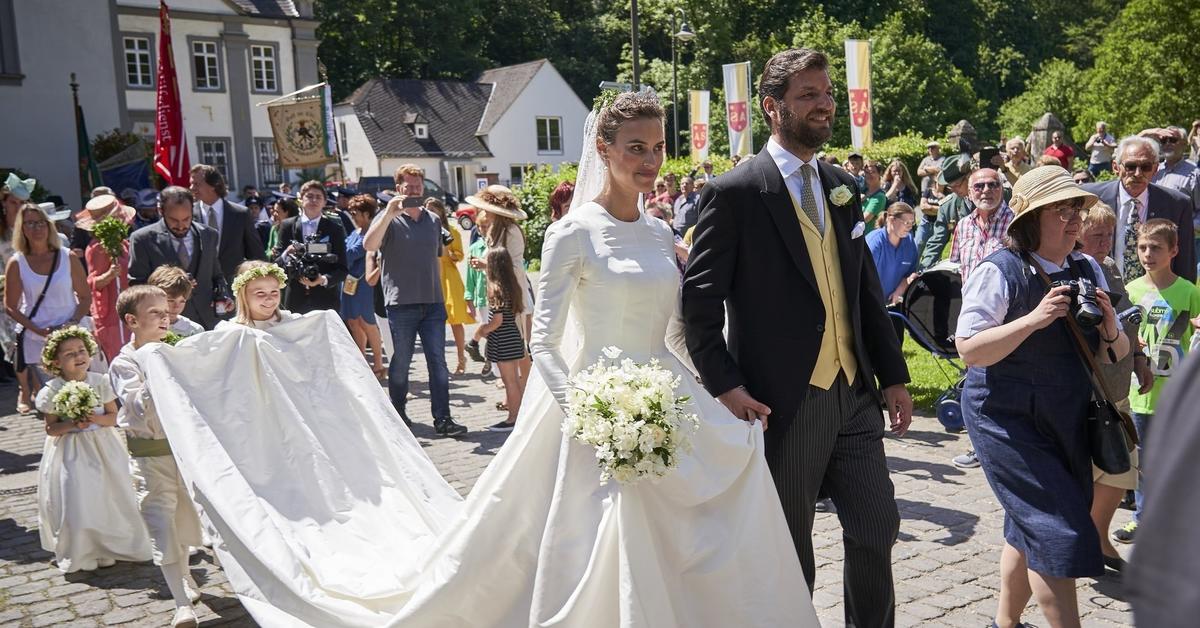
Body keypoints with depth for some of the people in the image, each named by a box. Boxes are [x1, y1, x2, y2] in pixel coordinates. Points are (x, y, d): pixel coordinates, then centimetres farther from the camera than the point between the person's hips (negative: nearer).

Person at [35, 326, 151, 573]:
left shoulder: (100, 382, -3)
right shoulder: (52, 391, -8)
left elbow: (113, 416, 0)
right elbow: (51, 428, -4)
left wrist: (96, 419, -19)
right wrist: (73, 425, -21)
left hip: (102, 447, 2)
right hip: (70, 453, -2)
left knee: (110, 496, 5)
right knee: (76, 502, -3)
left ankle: (110, 547, 24)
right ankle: (80, 554, 15)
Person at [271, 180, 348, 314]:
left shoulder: (335, 228, 3)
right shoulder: (287, 226, 7)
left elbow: (342, 268, 1)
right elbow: (276, 262, 6)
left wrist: (325, 279, -18)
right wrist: (285, 255, -16)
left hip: (326, 299, -1)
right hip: (295, 299, 1)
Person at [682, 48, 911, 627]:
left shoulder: (842, 187, 10)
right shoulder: (735, 193, -10)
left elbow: (866, 289, 14)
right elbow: (698, 301, -12)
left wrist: (893, 375, 12)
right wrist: (724, 385, -18)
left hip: (855, 394, 6)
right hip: (784, 403, -6)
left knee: (878, 527, 13)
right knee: (790, 556, 10)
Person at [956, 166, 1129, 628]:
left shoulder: (1088, 270, 5)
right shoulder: (999, 271, -14)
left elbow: (1114, 354, 11)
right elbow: (968, 348, -20)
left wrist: (1109, 328, -12)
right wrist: (1034, 319, -28)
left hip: (1069, 421, 7)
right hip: (1008, 420, -7)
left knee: (1030, 528, 17)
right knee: (1058, 532, -10)